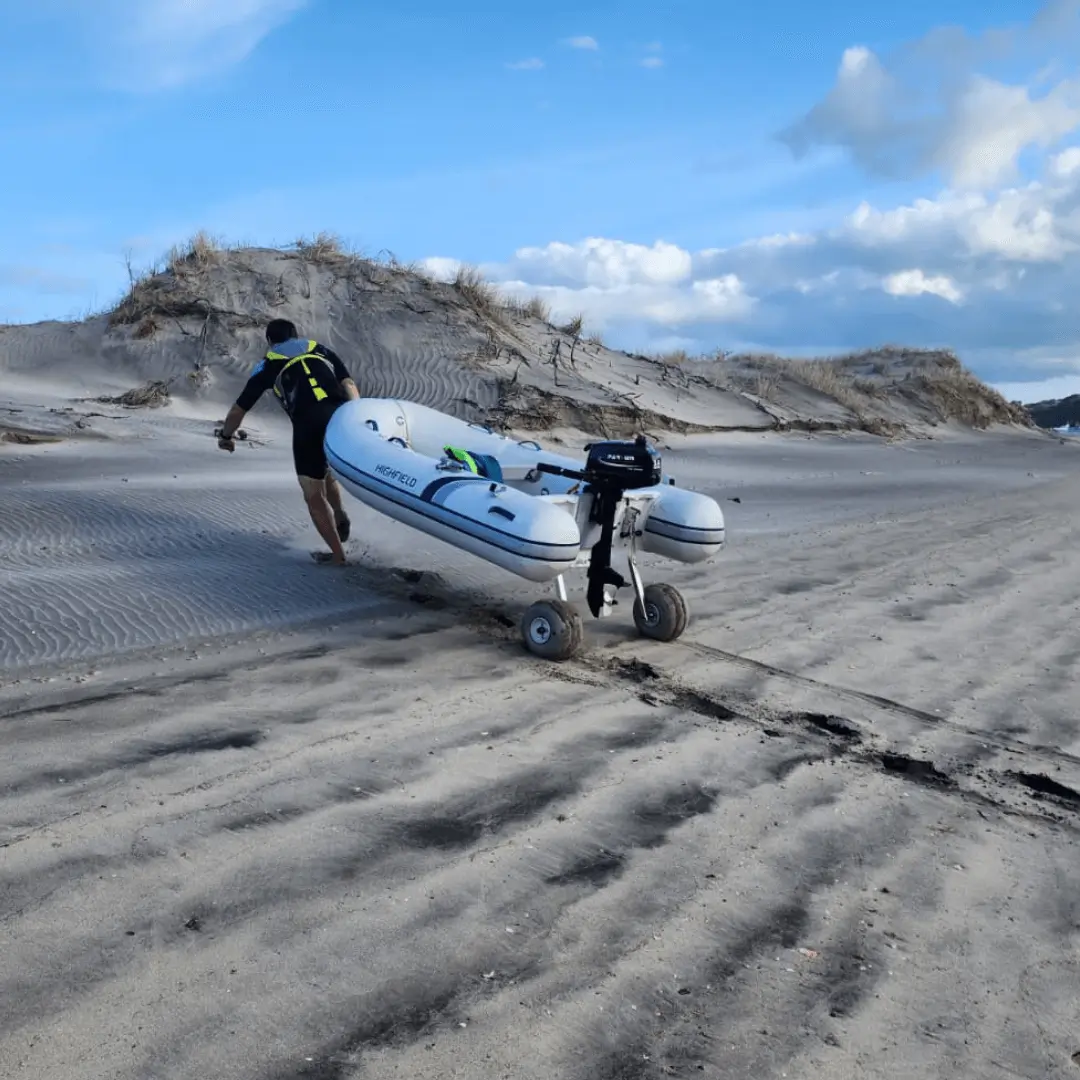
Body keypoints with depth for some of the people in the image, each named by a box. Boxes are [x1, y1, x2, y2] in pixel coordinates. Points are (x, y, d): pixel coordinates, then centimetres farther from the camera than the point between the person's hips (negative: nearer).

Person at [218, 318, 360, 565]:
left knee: (315, 496, 11)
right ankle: (340, 520, 22)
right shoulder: (322, 350, 28)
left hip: (309, 424, -3)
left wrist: (225, 436, 46)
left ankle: (338, 554, 11)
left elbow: (239, 409, 29)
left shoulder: (268, 365, 23)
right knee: (326, 473, 32)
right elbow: (348, 384, 11)